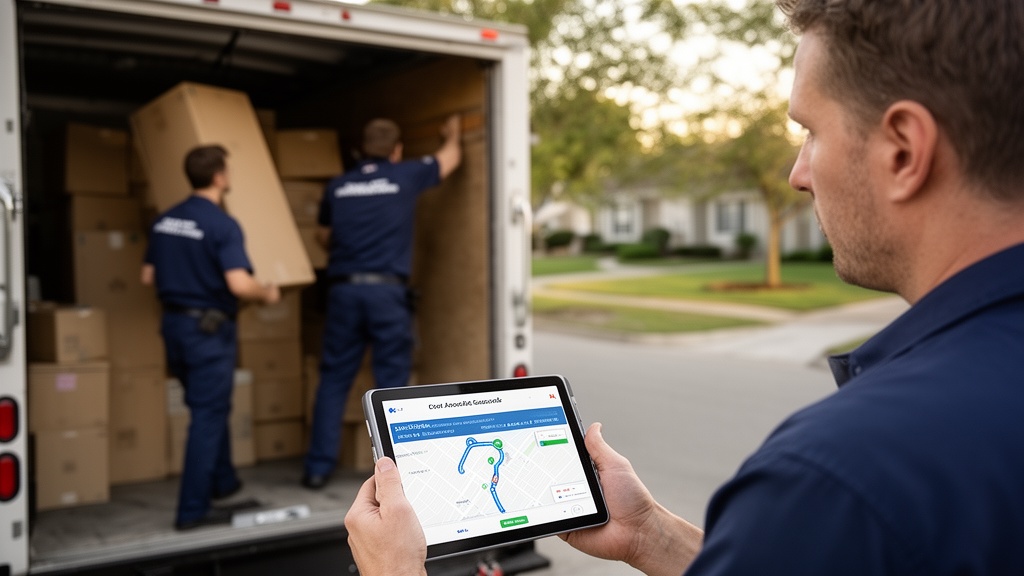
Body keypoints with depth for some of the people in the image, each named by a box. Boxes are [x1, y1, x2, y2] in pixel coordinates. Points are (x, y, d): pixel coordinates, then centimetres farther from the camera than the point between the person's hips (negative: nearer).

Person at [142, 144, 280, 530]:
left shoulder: (164, 221, 6)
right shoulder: (223, 225, -17)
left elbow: (148, 277, 12)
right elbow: (239, 284, -26)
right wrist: (267, 293, -6)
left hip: (174, 324, 8)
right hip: (208, 328, -8)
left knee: (210, 407, 23)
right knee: (208, 416, 1)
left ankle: (222, 481, 36)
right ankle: (193, 509, 5)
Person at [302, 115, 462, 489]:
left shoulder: (337, 187, 11)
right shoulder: (406, 176, 3)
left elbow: (323, 237, 27)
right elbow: (450, 158, 21)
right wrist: (453, 132, 43)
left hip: (343, 290, 3)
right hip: (387, 290, -3)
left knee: (334, 380, 9)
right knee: (392, 383, 4)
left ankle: (318, 468, 11)